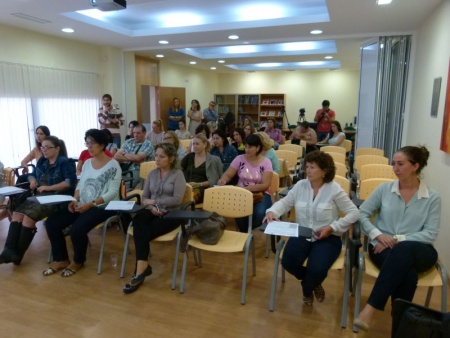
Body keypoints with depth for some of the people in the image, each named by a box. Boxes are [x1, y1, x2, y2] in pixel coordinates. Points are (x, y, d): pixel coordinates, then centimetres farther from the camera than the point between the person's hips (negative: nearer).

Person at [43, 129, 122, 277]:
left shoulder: (113, 166, -11)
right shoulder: (87, 162, 12)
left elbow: (112, 193, -16)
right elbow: (80, 185, 15)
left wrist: (90, 204, -23)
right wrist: (75, 200, -4)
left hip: (103, 206, -7)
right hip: (82, 205, 8)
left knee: (76, 229, -28)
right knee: (51, 222, -7)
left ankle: (78, 261, 2)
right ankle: (61, 260, 8)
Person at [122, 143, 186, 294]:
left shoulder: (178, 174, 0)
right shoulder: (152, 174, 16)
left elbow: (177, 199, -12)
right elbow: (144, 197, 11)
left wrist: (154, 201, -10)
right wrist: (151, 207, -11)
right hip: (152, 212, 4)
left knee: (141, 232, -27)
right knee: (138, 219, -32)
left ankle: (140, 269, -16)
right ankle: (143, 267, -34)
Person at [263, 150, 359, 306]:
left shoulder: (334, 189, -9)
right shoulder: (300, 185, 1)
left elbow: (354, 213, -6)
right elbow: (285, 203, 9)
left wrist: (332, 227, -16)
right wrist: (272, 211, -13)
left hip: (327, 238, -3)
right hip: (301, 235, 4)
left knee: (316, 269, -27)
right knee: (288, 262, -21)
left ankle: (307, 289, 16)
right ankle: (313, 283, 18)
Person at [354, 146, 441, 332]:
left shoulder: (433, 197, 2)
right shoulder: (384, 189, 5)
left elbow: (431, 233, -4)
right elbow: (362, 213, 5)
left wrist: (398, 239, -16)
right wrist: (377, 234, -13)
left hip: (418, 251, 0)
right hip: (383, 247, 1)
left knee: (403, 250, -40)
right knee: (406, 273, -36)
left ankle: (371, 308, -37)